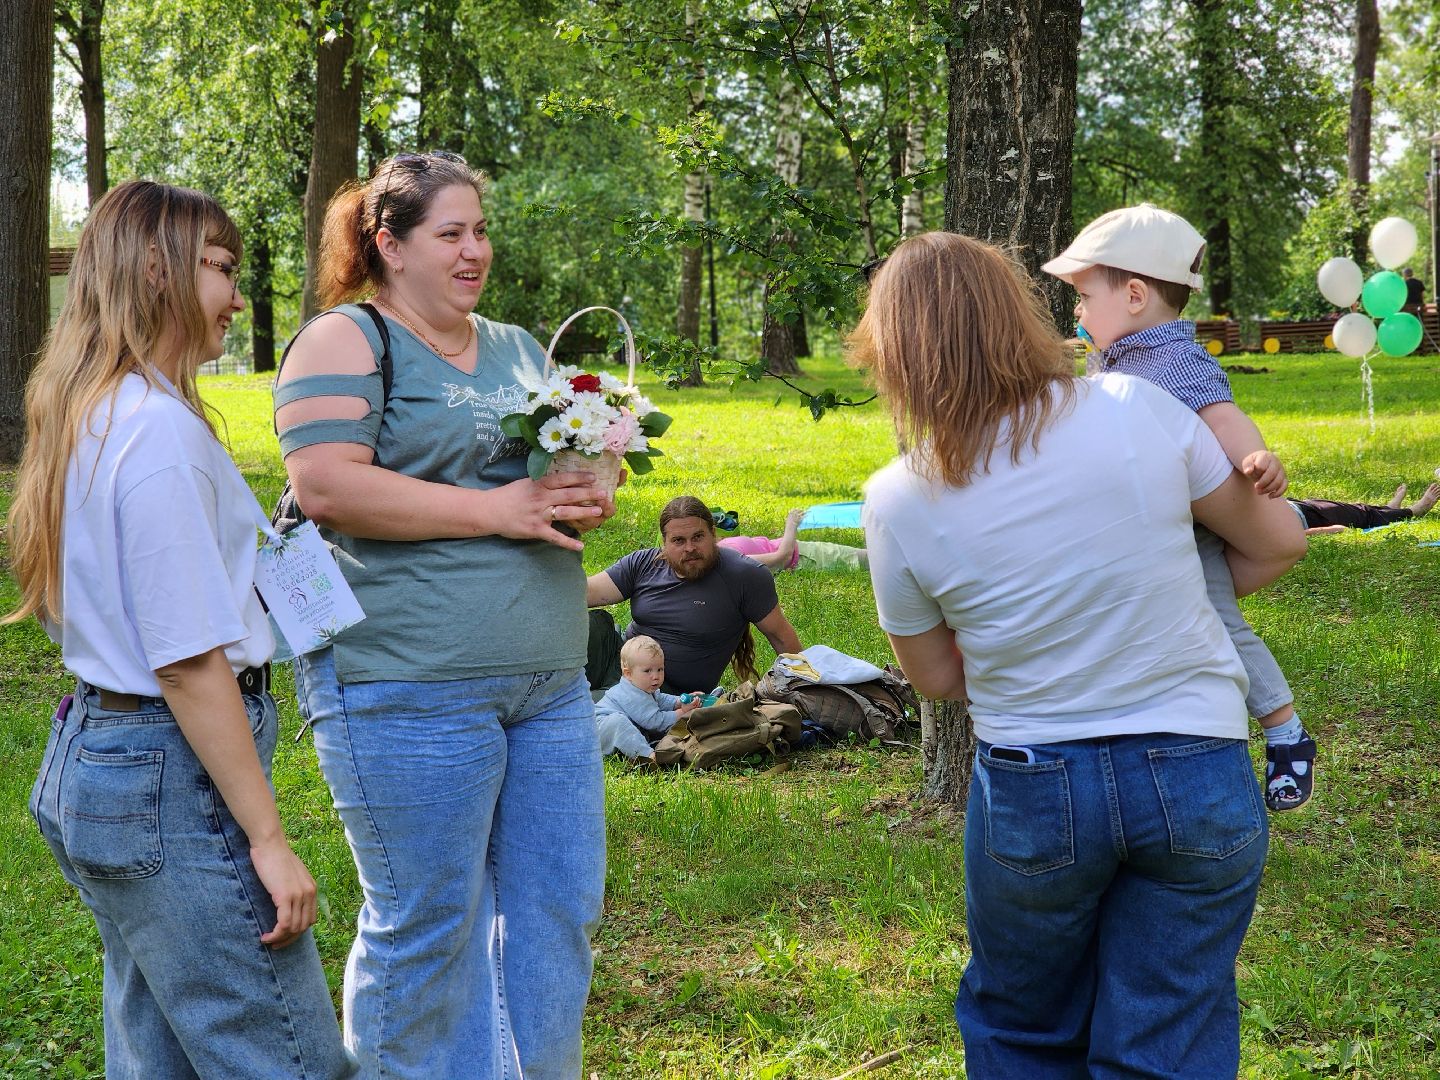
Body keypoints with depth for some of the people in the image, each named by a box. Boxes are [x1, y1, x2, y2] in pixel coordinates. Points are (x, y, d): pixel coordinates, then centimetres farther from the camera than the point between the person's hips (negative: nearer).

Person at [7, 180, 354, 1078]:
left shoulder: (88, 420, 12)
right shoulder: (160, 432, -18)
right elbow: (189, 662, -21)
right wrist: (268, 838, -18)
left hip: (94, 753, 10)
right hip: (173, 778, -10)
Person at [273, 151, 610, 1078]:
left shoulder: (519, 349, 19)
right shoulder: (347, 341, -3)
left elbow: (579, 460, 28)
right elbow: (326, 487, -17)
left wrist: (587, 496, 2)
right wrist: (496, 510, -16)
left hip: (548, 681, 7)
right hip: (411, 685, -7)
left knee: (559, 911, 10)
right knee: (427, 927, 0)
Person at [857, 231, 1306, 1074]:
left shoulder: (899, 502, -12)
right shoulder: (1136, 410, -11)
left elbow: (936, 677, 3)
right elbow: (1276, 542, 3)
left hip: (1033, 792, 0)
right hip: (1197, 777, 1)